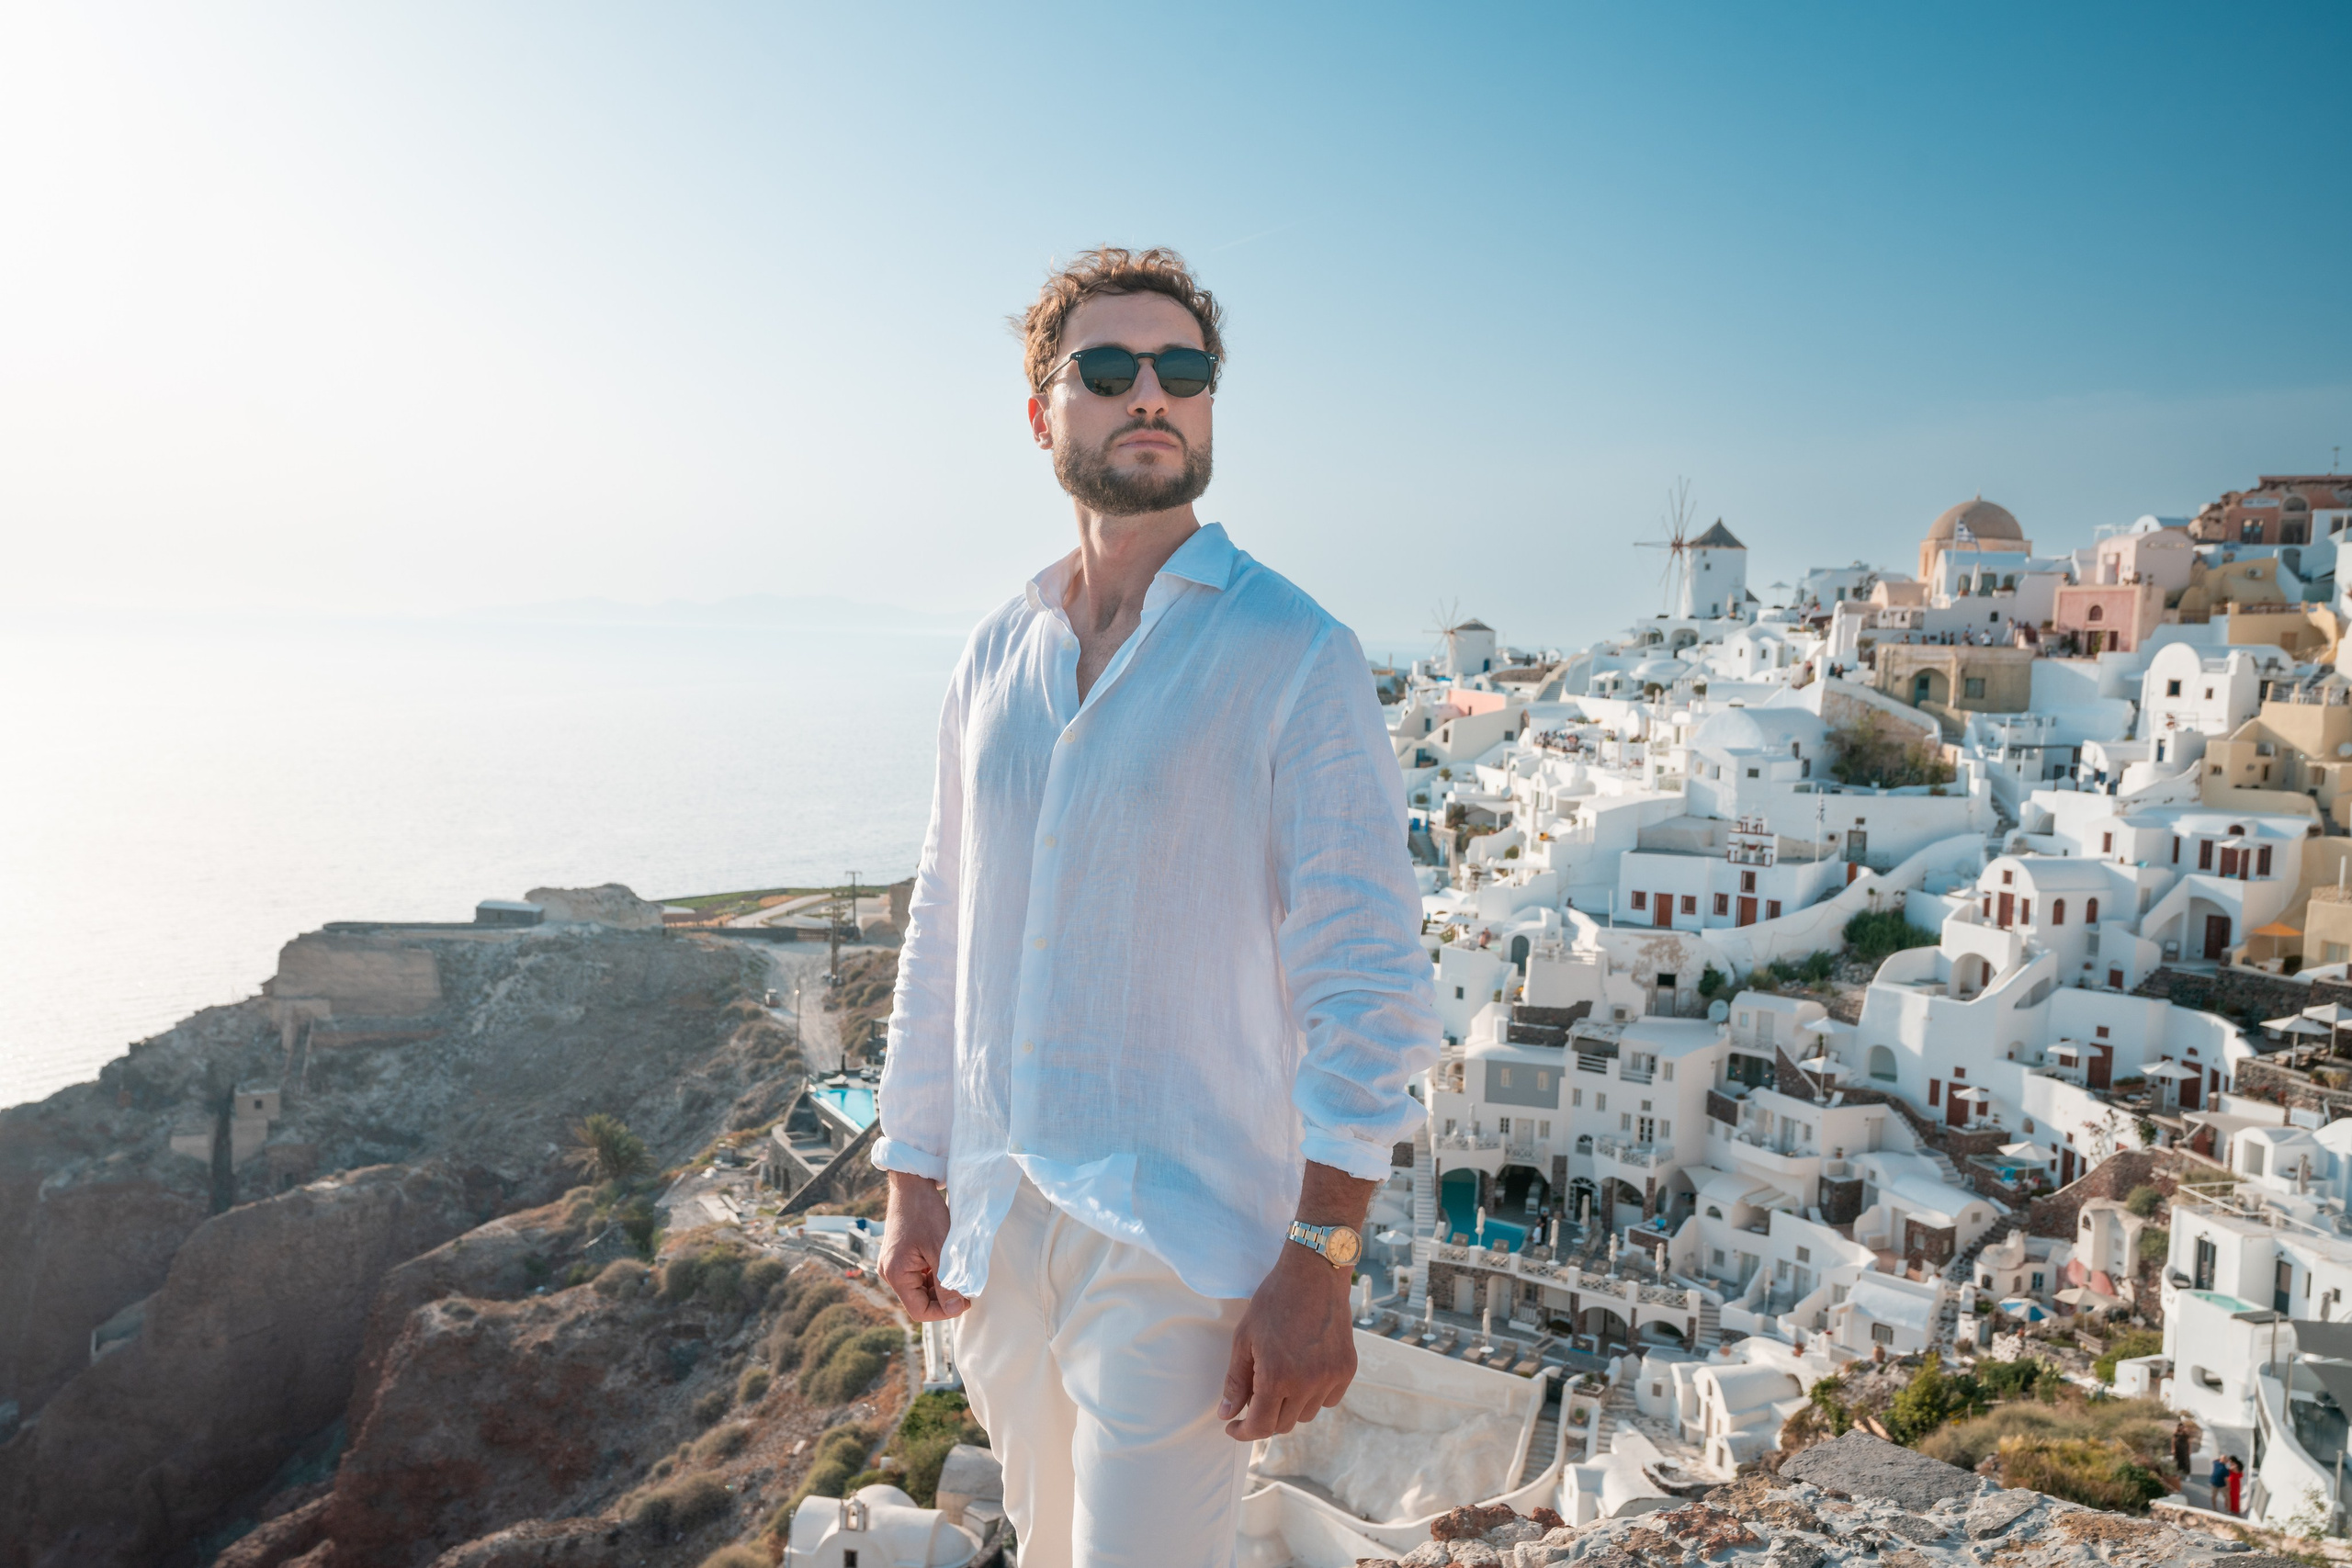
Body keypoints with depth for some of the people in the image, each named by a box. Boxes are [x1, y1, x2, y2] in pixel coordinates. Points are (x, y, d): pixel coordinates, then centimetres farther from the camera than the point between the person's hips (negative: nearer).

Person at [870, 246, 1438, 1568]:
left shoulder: (1296, 656, -9)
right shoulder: (996, 659, 8)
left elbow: (1368, 976, -12)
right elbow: (942, 939, 12)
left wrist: (1321, 1260, -17)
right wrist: (913, 1185, 11)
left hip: (1181, 1236, -6)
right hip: (998, 1220, 6)